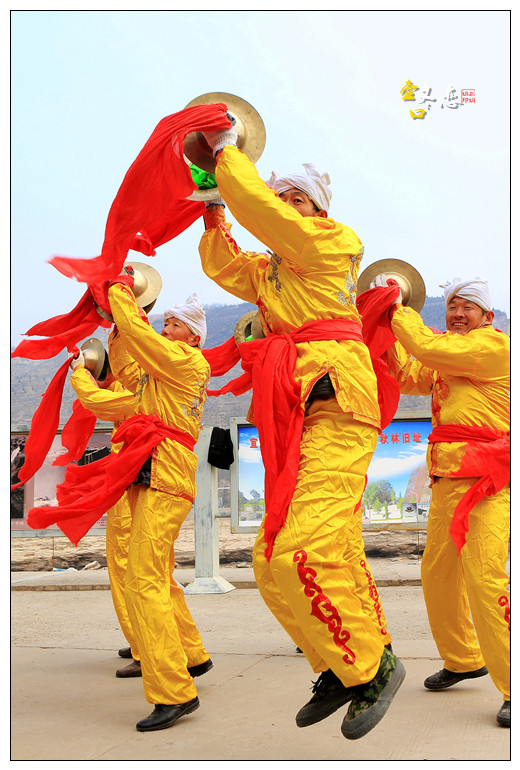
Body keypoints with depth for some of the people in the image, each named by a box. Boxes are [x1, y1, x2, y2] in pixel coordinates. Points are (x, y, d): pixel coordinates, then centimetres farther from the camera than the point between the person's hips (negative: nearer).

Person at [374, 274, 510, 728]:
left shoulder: (495, 345, -5)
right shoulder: (449, 360, 23)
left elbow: (429, 347, -14)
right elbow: (409, 377, 20)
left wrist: (400, 311, -1)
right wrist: (388, 330, 12)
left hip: (487, 480, -9)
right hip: (449, 480, 9)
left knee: (485, 577, -18)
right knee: (437, 574, 14)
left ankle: (513, 689, -10)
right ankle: (463, 660, 33)